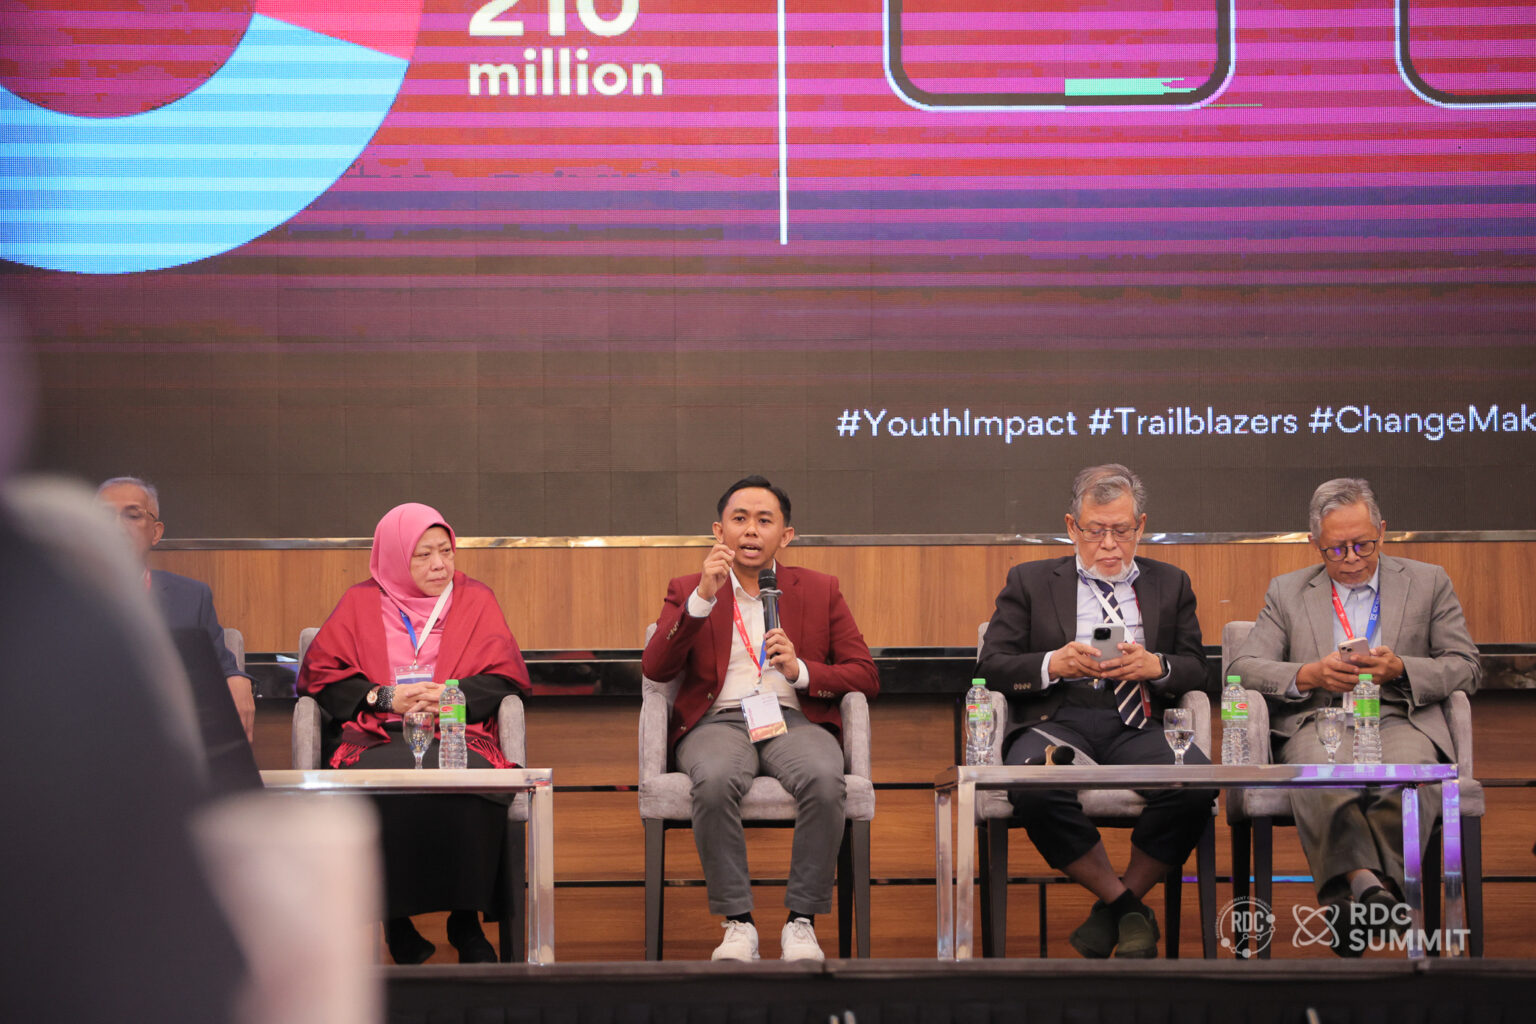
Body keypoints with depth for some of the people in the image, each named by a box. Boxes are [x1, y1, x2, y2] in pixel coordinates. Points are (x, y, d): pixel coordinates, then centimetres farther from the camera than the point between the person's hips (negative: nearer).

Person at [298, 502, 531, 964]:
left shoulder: (476, 599, 19)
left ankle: (466, 921, -23)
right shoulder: (361, 603, 17)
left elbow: (505, 675, 10)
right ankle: (395, 919, -25)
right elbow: (318, 672, 9)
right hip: (377, 734, 0)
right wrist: (385, 697, -5)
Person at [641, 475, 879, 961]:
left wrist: (801, 670, -7)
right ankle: (737, 922, -25)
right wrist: (703, 597, -11)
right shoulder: (688, 591, 16)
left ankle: (802, 922, -23)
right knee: (715, 781, -37)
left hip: (793, 719, 1)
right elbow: (655, 668, 0)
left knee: (824, 779, -35)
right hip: (718, 721, 0)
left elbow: (865, 676, 12)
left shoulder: (820, 590, 18)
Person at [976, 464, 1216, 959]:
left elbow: (1198, 672, 16)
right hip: (1058, 719, -1)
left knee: (1196, 780, -33)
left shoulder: (1169, 584, 23)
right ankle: (1123, 902, -13)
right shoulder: (1030, 582, 18)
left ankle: (1119, 901, -9)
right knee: (1034, 786, -38)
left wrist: (1156, 666, -6)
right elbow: (992, 666, 8)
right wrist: (1054, 663, -10)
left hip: (1139, 726, 1)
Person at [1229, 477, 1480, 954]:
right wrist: (1307, 676, -9)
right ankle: (1364, 880, -52)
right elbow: (1243, 668, 11)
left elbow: (1465, 665, 13)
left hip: (1400, 718, 0)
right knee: (1322, 780, -39)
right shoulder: (1286, 592, 21)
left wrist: (1400, 669, -6)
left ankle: (1354, 896, -43)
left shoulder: (1429, 583, 19)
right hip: (1318, 722, 0)